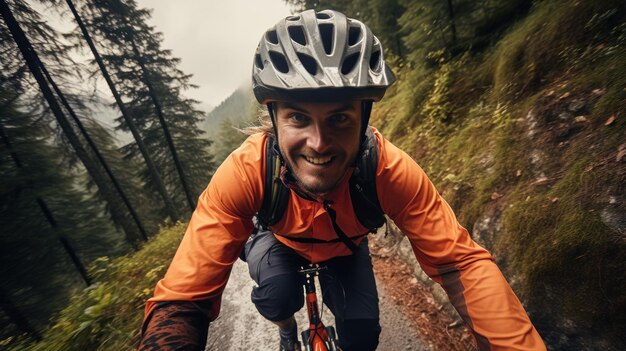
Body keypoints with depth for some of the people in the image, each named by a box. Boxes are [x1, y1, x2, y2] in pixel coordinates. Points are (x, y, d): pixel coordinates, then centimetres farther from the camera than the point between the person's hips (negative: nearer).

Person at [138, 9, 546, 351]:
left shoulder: (390, 170, -36)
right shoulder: (245, 172, -40)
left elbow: (464, 263, -31)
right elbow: (180, 301, -37)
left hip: (345, 246, 1)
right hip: (279, 240, 0)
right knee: (278, 294, -27)